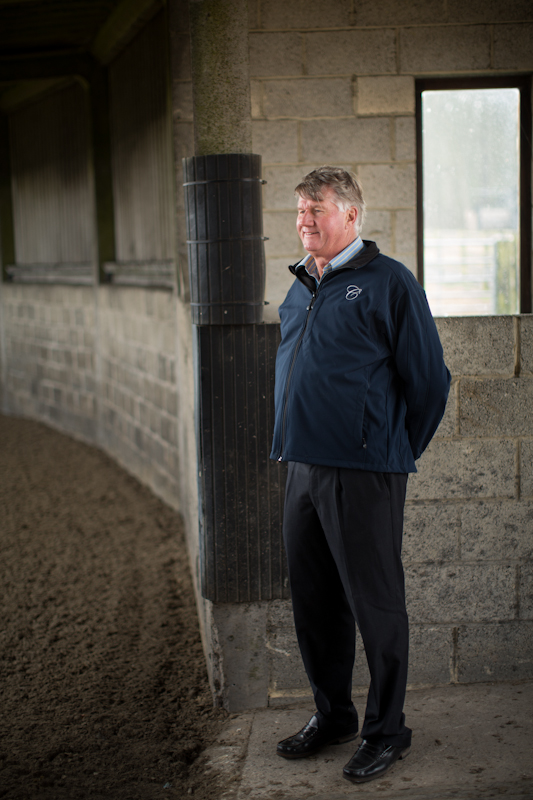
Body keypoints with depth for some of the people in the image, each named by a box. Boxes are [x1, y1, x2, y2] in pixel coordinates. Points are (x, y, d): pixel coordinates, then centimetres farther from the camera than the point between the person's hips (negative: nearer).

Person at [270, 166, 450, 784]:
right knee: (313, 601, 14)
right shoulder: (300, 289, 14)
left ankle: (386, 730, 18)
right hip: (302, 470, 7)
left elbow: (429, 380, -5)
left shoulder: (388, 282, -8)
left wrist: (397, 453, 2)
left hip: (364, 475, -7)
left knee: (375, 605, 3)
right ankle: (332, 715, 31)